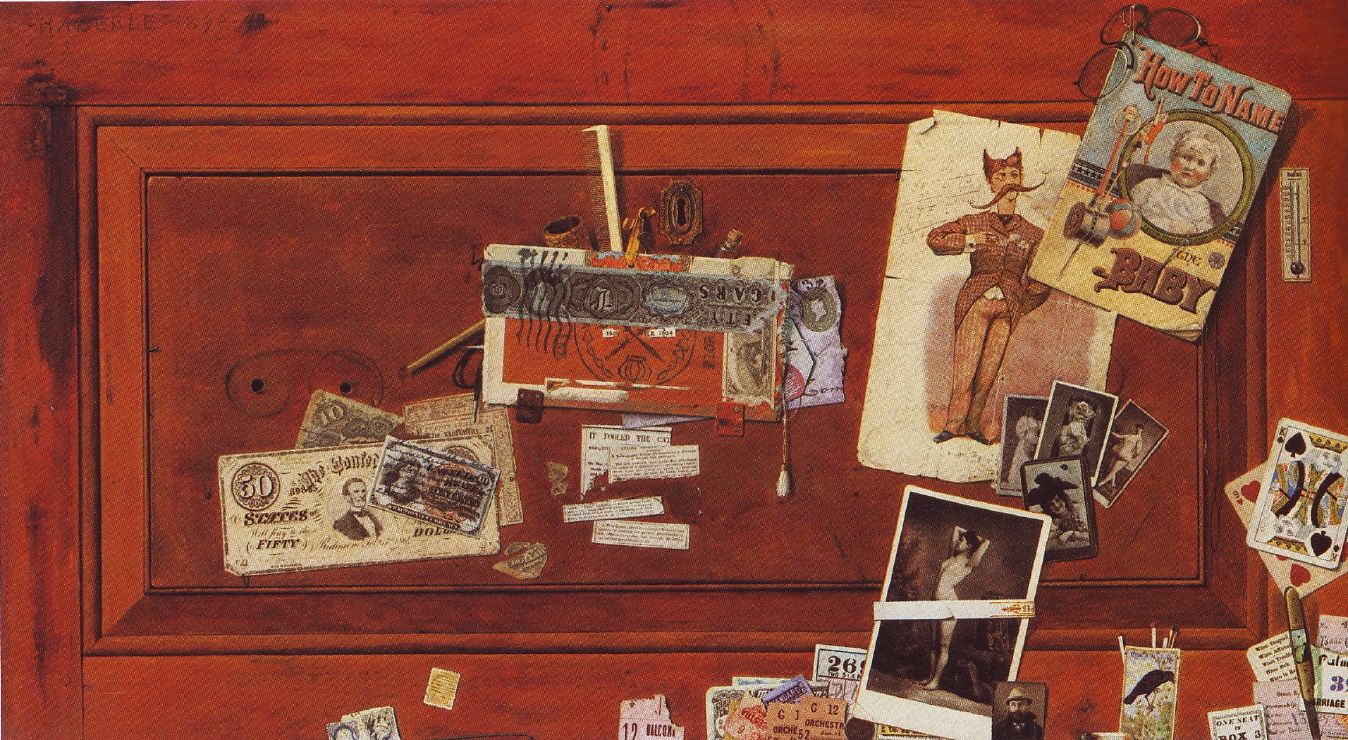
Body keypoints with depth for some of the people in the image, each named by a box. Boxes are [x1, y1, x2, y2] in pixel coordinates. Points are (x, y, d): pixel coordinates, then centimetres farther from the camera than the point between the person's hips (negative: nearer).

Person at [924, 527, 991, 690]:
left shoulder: (968, 563, -3)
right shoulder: (953, 557, 17)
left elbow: (987, 542, -10)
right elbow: (957, 528, 28)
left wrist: (977, 539, 7)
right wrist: (970, 533, 23)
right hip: (936, 602, 8)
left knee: (943, 645, -1)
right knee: (934, 643, 12)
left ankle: (936, 680, 3)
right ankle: (931, 676, 20)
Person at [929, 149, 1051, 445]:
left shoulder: (1033, 235, 13)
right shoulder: (974, 223, 11)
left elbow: (1039, 282, 14)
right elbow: (934, 238, 11)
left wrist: (1019, 306, 5)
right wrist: (969, 240, 0)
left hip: (1009, 308, 1)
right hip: (976, 299, -1)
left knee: (988, 370, -3)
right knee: (966, 364, -9)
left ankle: (973, 424, 6)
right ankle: (954, 423, -4)